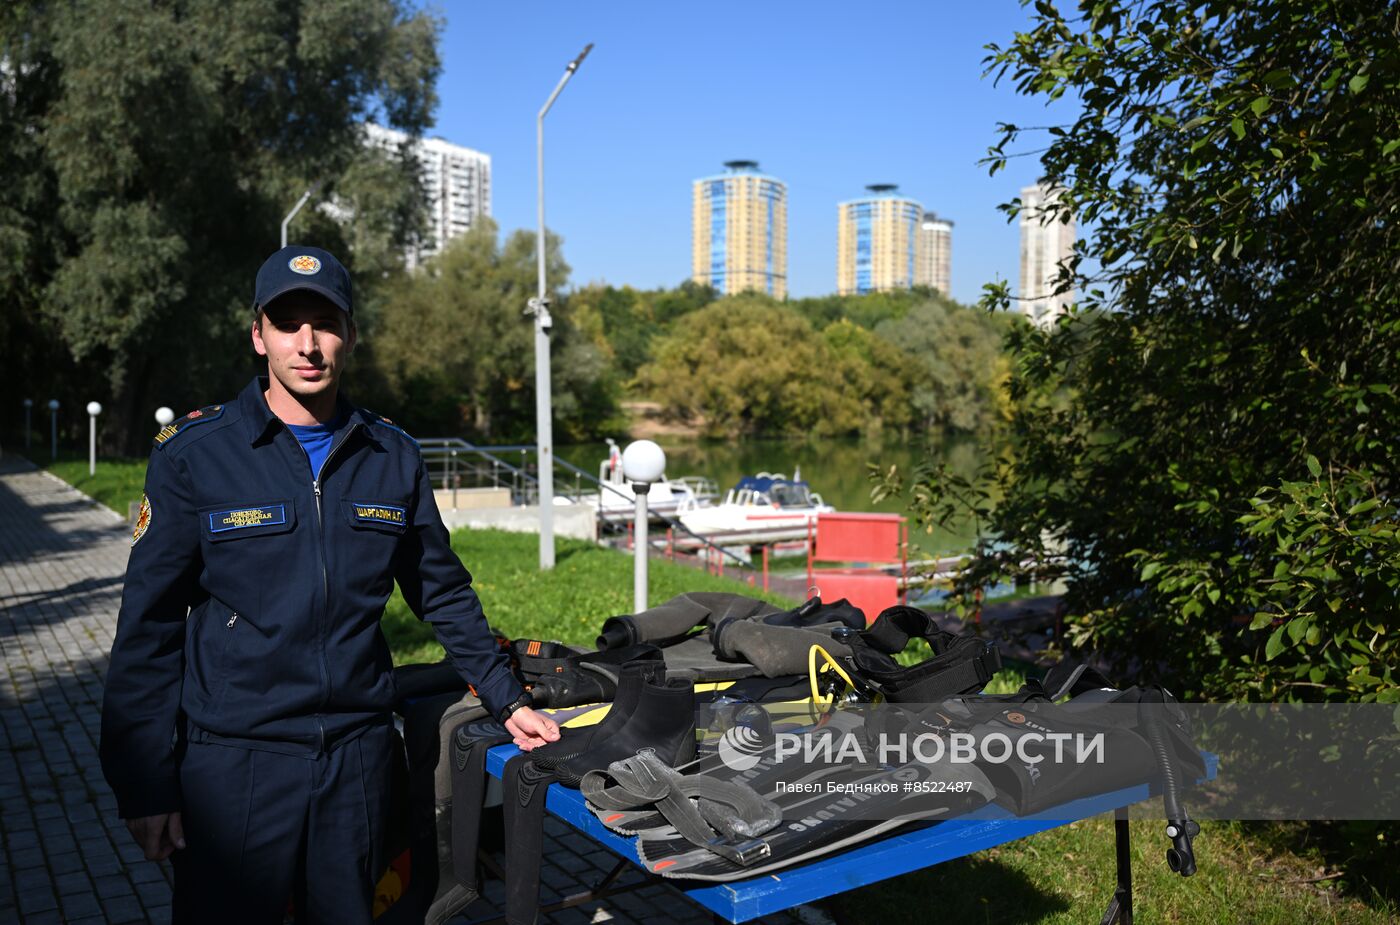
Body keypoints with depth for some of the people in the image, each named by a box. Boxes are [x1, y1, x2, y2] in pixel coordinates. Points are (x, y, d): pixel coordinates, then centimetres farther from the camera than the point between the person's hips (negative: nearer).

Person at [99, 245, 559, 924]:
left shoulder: (394, 457, 3)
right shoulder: (193, 453, -6)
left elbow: (444, 593, 11)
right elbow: (148, 625, -4)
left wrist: (506, 700, 9)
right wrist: (145, 784, -6)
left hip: (357, 755, 3)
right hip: (232, 760, -2)